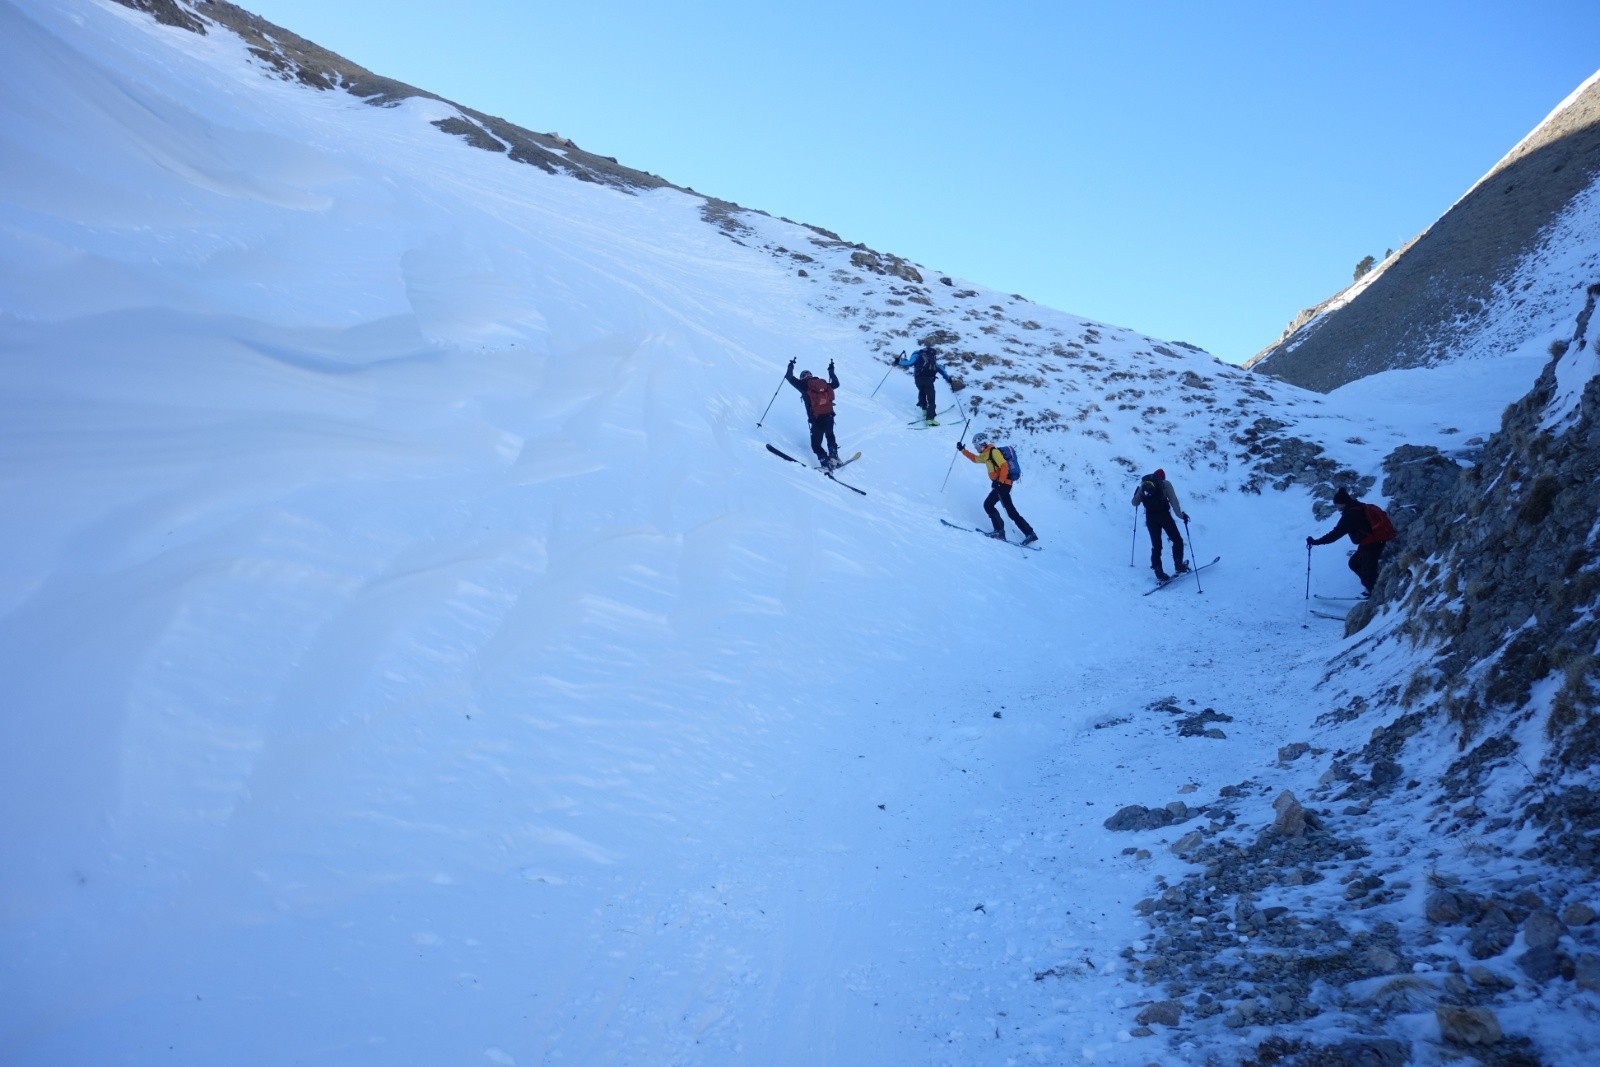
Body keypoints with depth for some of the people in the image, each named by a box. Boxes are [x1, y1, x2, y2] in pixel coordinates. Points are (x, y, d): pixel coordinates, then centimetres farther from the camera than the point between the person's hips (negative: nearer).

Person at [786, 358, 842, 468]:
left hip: (817, 420, -4)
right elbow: (836, 384, 34)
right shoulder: (824, 384, 14)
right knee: (830, 436, 32)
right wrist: (831, 371, 48)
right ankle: (834, 457, 17)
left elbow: (789, 377, 13)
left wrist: (791, 366, 31)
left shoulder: (804, 385, 3)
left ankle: (826, 463, -13)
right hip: (829, 416, 4)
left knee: (816, 444, 6)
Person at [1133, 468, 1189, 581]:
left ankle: (1159, 573, -1)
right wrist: (1181, 514, 2)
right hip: (1164, 515, -4)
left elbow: (1135, 503, 17)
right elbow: (1173, 501, -5)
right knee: (1177, 540, 11)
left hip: (1150, 518, 4)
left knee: (1156, 545, 8)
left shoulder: (1143, 485, 12)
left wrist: (1138, 493, 37)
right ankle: (1179, 566, 6)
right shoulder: (1165, 484, 2)